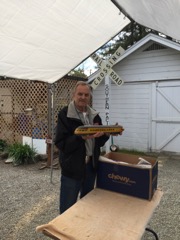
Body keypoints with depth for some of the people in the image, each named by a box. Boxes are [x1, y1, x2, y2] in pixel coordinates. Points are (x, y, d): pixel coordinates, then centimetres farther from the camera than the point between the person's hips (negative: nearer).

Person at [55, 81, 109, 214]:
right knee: (67, 208, 10)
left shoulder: (94, 115, 7)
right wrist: (81, 138, -31)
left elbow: (99, 142, 9)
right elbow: (61, 143, -19)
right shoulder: (64, 114, -11)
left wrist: (104, 134, -12)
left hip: (91, 165, 6)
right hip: (72, 167, -5)